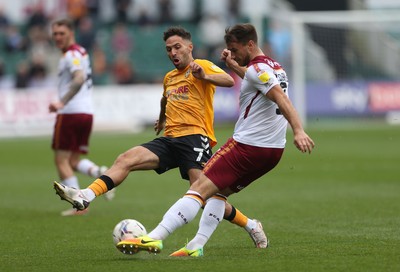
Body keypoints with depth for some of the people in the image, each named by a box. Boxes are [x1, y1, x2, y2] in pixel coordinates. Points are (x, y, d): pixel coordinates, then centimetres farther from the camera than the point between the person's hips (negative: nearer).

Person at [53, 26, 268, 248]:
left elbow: (229, 81, -18)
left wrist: (204, 77, -35)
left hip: (195, 137, -7)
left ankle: (251, 226, -1)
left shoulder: (201, 66, 2)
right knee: (126, 159, -15)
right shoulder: (169, 78, 25)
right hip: (169, 139, 7)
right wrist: (162, 120, 60)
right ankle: (84, 197, -28)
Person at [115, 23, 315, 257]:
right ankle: (197, 245, 9)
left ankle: (154, 238, -19)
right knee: (219, 191, 21)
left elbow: (282, 98, -26)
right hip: (273, 149, 10)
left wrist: (298, 131, -36)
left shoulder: (257, 69, -12)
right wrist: (234, 66, 33)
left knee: (200, 188, -12)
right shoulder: (275, 67, 17)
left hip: (248, 145, -10)